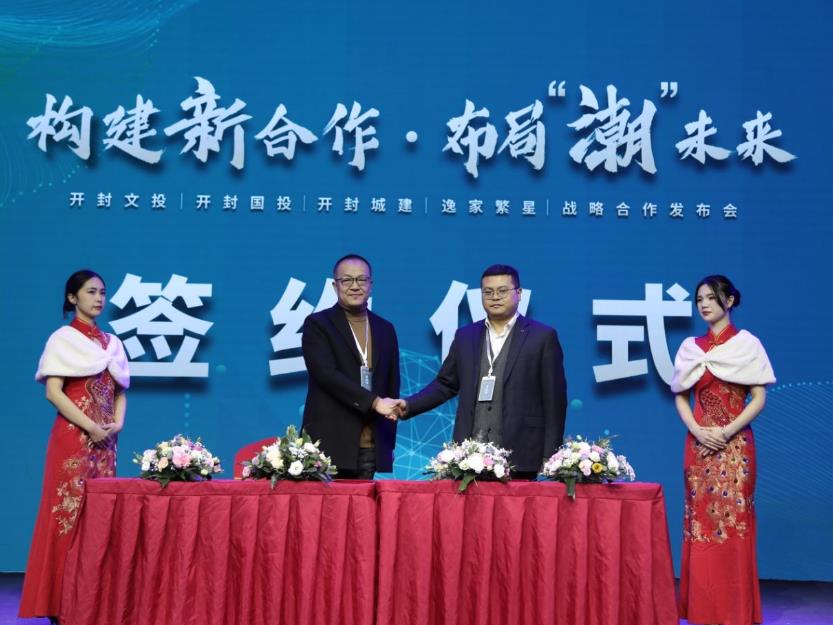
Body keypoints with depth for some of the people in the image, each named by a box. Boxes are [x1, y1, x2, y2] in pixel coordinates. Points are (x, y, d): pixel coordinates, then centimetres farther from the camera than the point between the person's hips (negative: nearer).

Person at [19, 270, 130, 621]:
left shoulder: (111, 342, 16)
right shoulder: (63, 338, -2)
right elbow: (53, 392, -11)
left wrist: (118, 422, -1)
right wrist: (90, 427, -15)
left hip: (106, 439, 6)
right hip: (74, 437, -6)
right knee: (69, 511, -7)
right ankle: (61, 602, -3)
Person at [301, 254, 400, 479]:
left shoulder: (385, 329, 15)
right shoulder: (317, 324, 0)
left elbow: (392, 386, 17)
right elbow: (327, 374, -13)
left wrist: (389, 443, 12)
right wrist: (374, 401, -19)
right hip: (330, 445, -4)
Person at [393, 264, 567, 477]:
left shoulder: (543, 336, 2)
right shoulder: (465, 336, 13)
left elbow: (554, 400, 0)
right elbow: (445, 385, 17)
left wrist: (549, 457, -4)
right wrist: (408, 405, 0)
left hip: (519, 457, -3)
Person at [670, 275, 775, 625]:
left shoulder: (747, 343, 0)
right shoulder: (691, 347, 10)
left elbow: (759, 397, -5)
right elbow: (681, 397, 10)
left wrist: (727, 431, -16)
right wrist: (696, 430, -8)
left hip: (735, 445, -3)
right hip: (699, 444, 3)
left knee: (734, 522, -3)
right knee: (700, 522, 4)